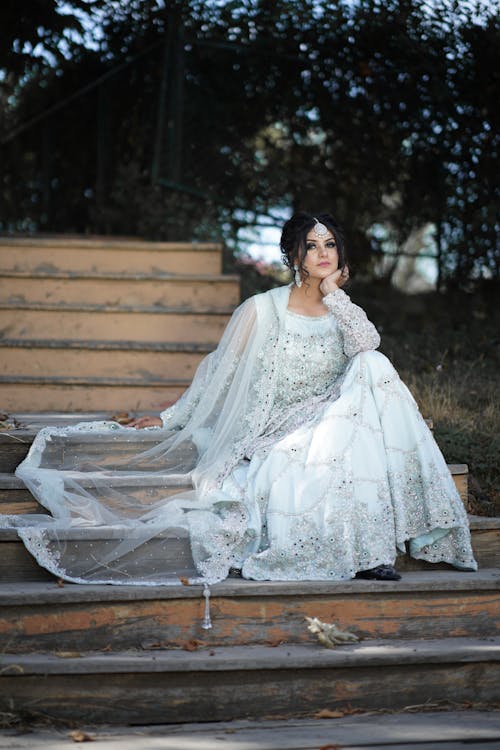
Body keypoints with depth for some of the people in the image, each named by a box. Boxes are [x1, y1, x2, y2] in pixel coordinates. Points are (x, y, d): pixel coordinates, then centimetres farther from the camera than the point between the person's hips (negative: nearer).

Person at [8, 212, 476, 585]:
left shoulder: (341, 312, 13)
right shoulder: (262, 310, 0)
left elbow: (368, 345, -11)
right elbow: (217, 374, 7)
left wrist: (333, 292, -6)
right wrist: (168, 419, 6)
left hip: (324, 427, 4)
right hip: (267, 436, -4)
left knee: (374, 370, -24)